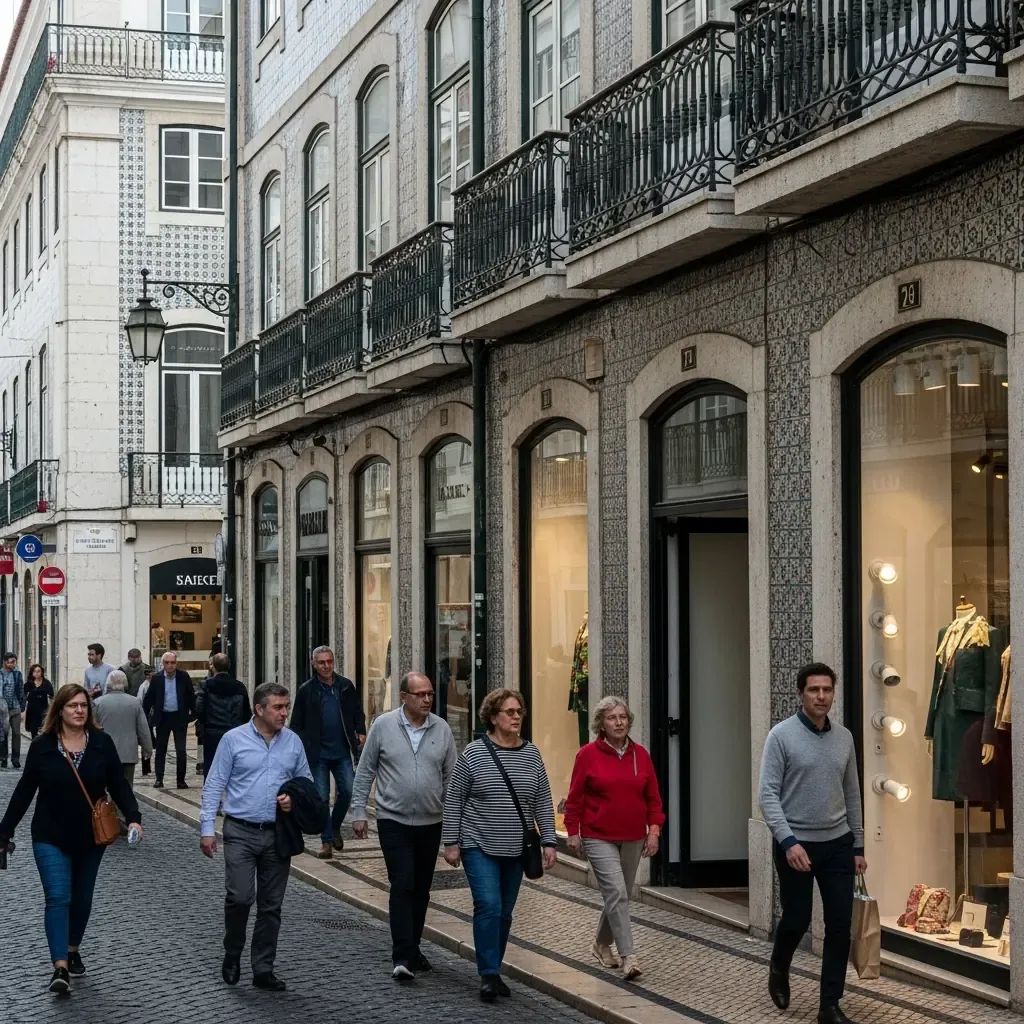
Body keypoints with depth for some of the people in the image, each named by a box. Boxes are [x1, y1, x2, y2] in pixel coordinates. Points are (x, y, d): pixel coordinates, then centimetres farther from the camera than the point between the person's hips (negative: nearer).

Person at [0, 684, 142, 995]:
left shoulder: (102, 742, -5)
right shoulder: (42, 745, -7)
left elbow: (118, 785, -3)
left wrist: (133, 818, -17)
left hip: (91, 837, 2)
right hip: (51, 838, -2)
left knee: (82, 898, 15)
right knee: (58, 898, -12)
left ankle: (73, 950, 37)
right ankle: (60, 968, -15)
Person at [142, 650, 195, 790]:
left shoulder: (184, 676, -3)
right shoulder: (157, 678, -1)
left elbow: (191, 695, 2)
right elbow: (148, 699, 4)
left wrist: (194, 714, 0)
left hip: (179, 717, -1)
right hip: (163, 718, 1)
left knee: (181, 750, -2)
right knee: (160, 750, 8)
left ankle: (181, 780, 7)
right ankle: (159, 779, 15)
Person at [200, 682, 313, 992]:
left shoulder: (293, 742, 6)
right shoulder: (234, 739, -4)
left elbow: (306, 780, 15)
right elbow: (214, 785, -2)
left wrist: (296, 798, -7)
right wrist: (207, 828, -7)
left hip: (278, 835, 3)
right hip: (241, 832, -3)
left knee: (271, 906, 7)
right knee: (240, 897, -13)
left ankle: (263, 970, 16)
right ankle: (232, 956, 11)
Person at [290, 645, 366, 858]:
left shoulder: (346, 686, 5)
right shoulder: (306, 691, 0)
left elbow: (358, 713, 14)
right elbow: (297, 723, 2)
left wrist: (361, 732, -2)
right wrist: (301, 747, -8)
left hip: (342, 752, 2)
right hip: (318, 753, -2)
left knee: (347, 791, -5)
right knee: (321, 798, 0)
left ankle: (335, 827, 20)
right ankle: (326, 841, 9)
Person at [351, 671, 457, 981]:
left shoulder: (441, 729, 1)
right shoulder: (383, 725, -4)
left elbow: (451, 776, 8)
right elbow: (365, 772, 2)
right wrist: (358, 812, -1)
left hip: (430, 824, 3)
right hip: (394, 821, -3)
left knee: (421, 890, 12)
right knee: (403, 885, -13)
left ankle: (412, 949, 25)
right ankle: (402, 957, -14)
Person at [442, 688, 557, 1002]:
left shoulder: (531, 755, 5)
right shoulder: (474, 753, -6)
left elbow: (542, 802, 9)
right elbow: (453, 799, -3)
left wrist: (548, 841, 3)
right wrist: (451, 842, -5)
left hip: (515, 850, 4)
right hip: (480, 846, -4)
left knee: (504, 913, 9)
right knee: (488, 906, -14)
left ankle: (493, 970, 22)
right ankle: (489, 975, -7)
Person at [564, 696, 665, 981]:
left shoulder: (640, 754, 5)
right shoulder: (588, 754, -5)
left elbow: (653, 797, 9)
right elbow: (575, 797, -1)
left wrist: (654, 829, 0)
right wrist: (573, 832, -2)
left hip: (633, 839, 5)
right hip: (599, 838, -4)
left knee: (619, 896, 14)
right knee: (616, 893, -15)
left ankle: (602, 944, 36)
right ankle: (628, 957, -16)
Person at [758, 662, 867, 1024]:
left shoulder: (844, 737, 6)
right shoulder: (782, 735, -10)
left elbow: (852, 795, 13)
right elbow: (767, 795, -13)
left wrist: (858, 846, 11)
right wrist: (788, 841, -23)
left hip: (837, 844, 4)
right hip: (796, 844, -4)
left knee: (840, 926, 0)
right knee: (797, 919, 6)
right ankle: (779, 968, 38)